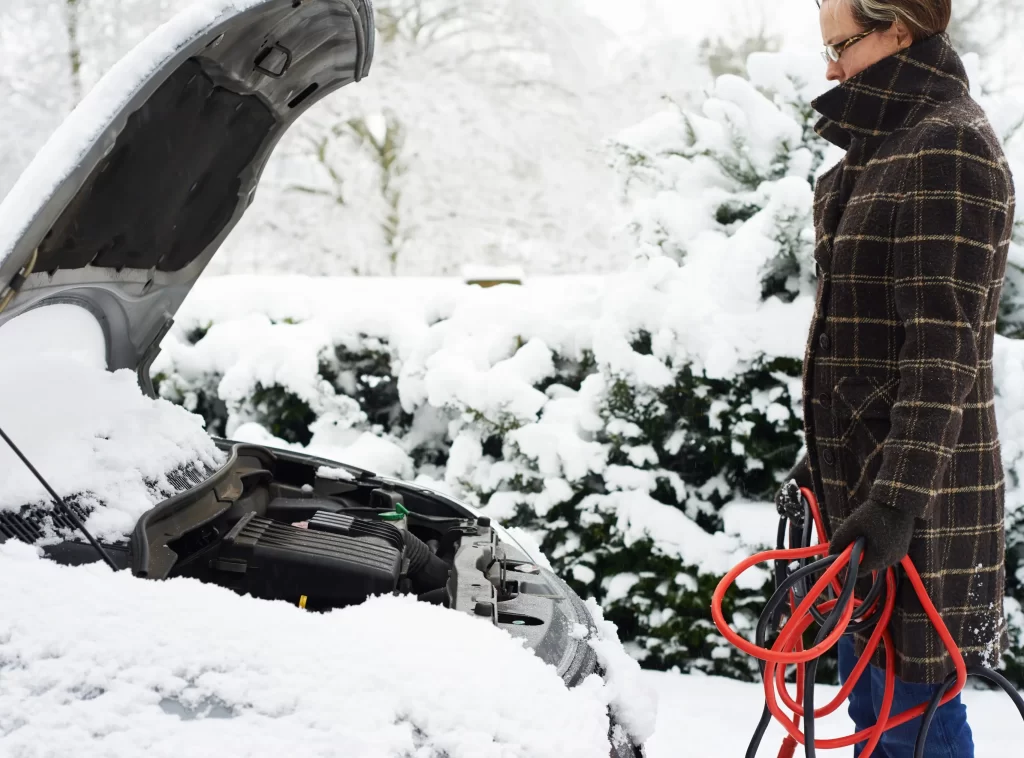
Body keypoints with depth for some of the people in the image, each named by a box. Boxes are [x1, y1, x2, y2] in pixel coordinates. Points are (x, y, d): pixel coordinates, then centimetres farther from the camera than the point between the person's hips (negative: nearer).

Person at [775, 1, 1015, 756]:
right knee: (868, 685, 17)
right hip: (860, 472, 10)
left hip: (918, 494, -10)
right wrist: (823, 458, 22)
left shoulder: (950, 147, -14)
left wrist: (899, 496, -24)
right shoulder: (887, 147, 16)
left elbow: (945, 344, -21)